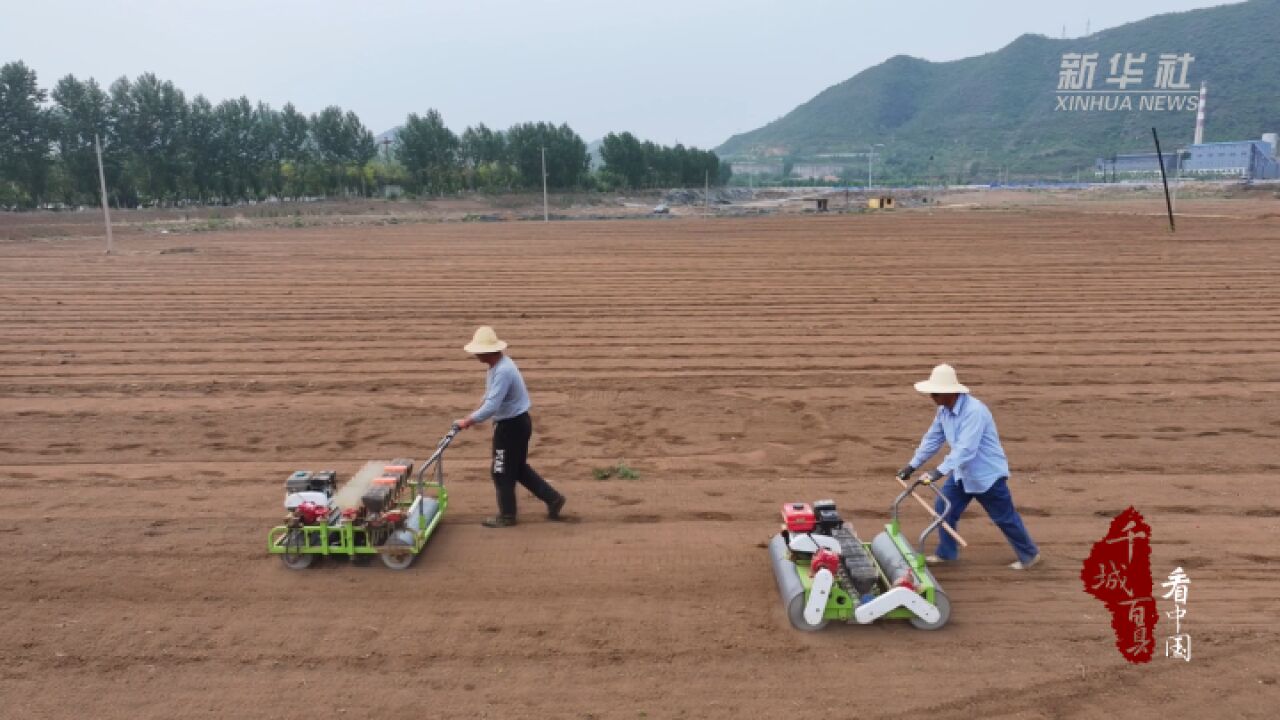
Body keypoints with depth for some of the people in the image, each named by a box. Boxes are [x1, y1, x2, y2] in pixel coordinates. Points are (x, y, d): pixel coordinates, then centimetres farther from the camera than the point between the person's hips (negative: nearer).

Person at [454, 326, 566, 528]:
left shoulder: (503, 371, -27)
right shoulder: (498, 365, 5)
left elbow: (491, 407, -31)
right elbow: (490, 397, 18)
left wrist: (468, 421, -21)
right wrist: (473, 416, 11)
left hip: (512, 426, -10)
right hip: (515, 422, 10)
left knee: (502, 472, 5)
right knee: (518, 468, 19)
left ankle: (506, 515, 20)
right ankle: (553, 498, 25)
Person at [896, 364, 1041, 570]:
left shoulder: (974, 411, -31)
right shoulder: (944, 410, -4)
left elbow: (965, 449, -38)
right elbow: (932, 439, 6)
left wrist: (939, 471, -44)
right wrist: (912, 466, 7)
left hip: (987, 473, -8)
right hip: (963, 472, 8)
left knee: (1005, 517, 7)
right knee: (943, 508, 7)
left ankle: (1030, 555, 28)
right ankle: (946, 553, 22)